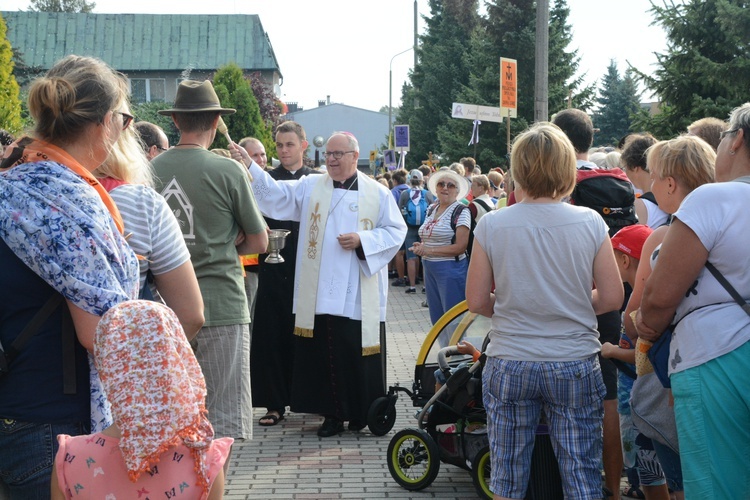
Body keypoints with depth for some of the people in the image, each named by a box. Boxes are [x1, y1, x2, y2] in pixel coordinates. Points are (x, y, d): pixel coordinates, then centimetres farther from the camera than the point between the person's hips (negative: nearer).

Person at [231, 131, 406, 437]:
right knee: (324, 356, 3)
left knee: (359, 356, 3)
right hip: (320, 297, 1)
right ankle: (332, 414, 14)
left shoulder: (377, 194, 6)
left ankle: (361, 412, 19)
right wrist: (250, 167, -16)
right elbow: (276, 195, -2)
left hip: (361, 299, -1)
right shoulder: (310, 187, 9)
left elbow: (395, 231, 4)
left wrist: (363, 239, -11)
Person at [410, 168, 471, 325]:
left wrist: (428, 250, -17)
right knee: (436, 318, 13)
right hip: (430, 269, 8)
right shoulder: (431, 209, 11)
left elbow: (460, 247, -17)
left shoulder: (461, 212, -11)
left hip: (451, 269, -7)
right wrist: (421, 247, -1)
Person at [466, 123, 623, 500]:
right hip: (575, 365, 0)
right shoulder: (590, 222, -6)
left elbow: (477, 302, -3)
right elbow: (612, 298, -2)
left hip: (509, 365, 0)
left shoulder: (492, 225, -7)